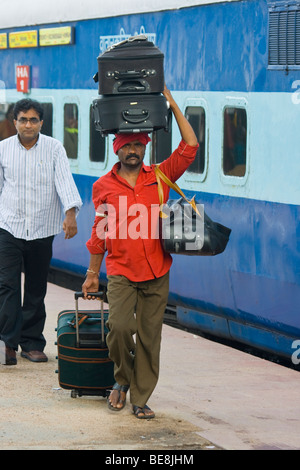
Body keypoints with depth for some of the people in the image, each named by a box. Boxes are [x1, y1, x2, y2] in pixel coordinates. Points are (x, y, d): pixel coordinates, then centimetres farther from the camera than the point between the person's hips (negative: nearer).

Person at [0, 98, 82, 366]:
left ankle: (32, 343, 16)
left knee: (36, 290, 7)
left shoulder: (54, 149, 1)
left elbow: (65, 181, -10)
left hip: (42, 230, 0)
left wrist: (70, 214, -25)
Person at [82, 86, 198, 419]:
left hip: (157, 274, 1)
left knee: (149, 337, 1)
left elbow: (190, 147, 0)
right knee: (119, 326, -17)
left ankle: (141, 398, 11)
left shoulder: (160, 177, 7)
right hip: (121, 272, -1)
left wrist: (171, 104, -1)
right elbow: (100, 233, 13)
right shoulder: (103, 187, 6)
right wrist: (92, 274, 14)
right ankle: (123, 378, 10)